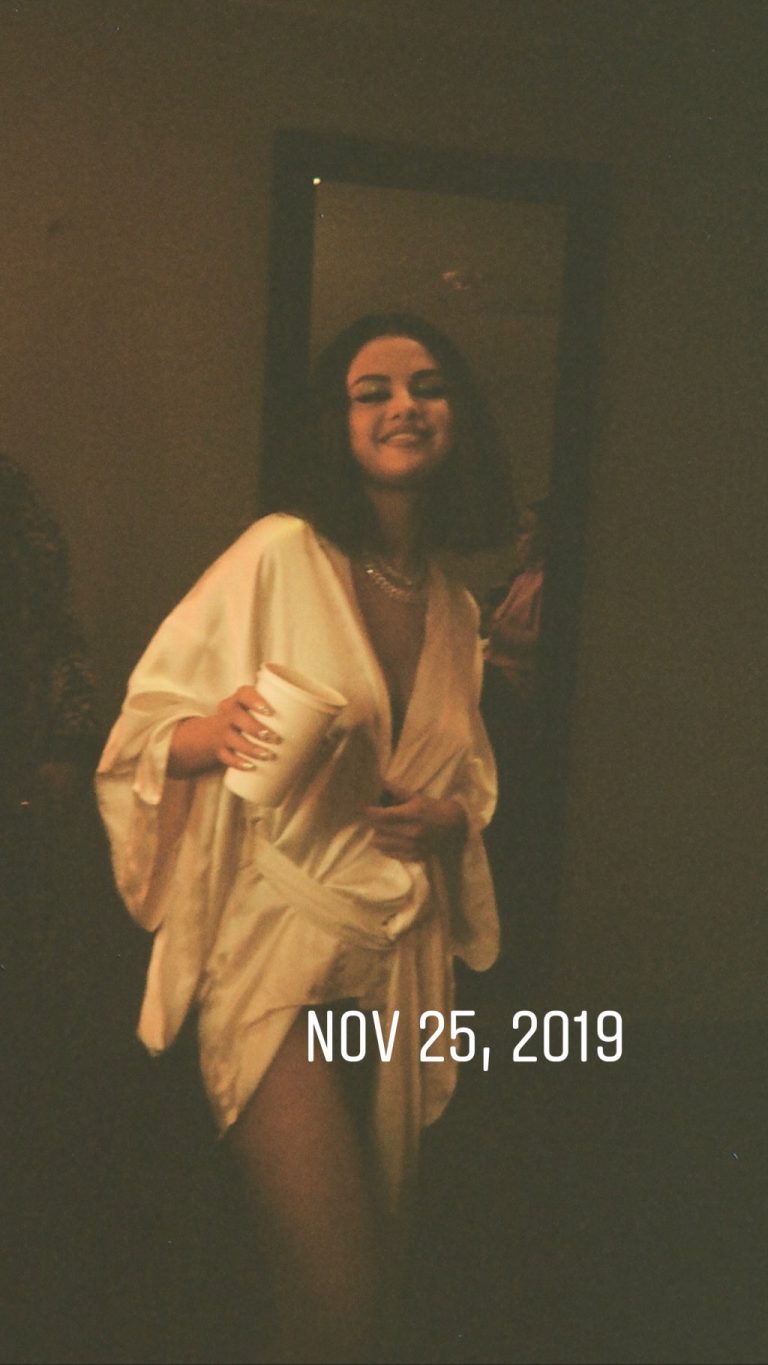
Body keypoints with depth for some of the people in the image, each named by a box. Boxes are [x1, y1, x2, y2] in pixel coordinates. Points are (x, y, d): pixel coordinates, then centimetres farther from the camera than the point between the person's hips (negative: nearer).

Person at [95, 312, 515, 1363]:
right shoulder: (279, 552, -9)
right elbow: (145, 725, -6)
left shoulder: (456, 608, 9)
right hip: (278, 947, -6)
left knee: (372, 1270, 17)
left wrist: (450, 813, -1)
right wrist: (218, 733, -28)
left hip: (399, 953, 6)